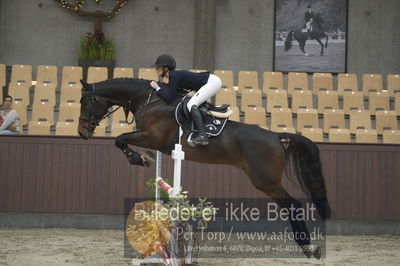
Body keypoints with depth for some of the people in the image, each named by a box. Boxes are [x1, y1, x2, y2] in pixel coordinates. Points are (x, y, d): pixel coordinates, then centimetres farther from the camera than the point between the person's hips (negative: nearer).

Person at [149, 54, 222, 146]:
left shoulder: (174, 76, -17)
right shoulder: (174, 75, 11)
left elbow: (169, 99, -21)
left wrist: (157, 88, -10)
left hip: (212, 82, -10)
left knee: (191, 104, -19)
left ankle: (202, 136, -28)